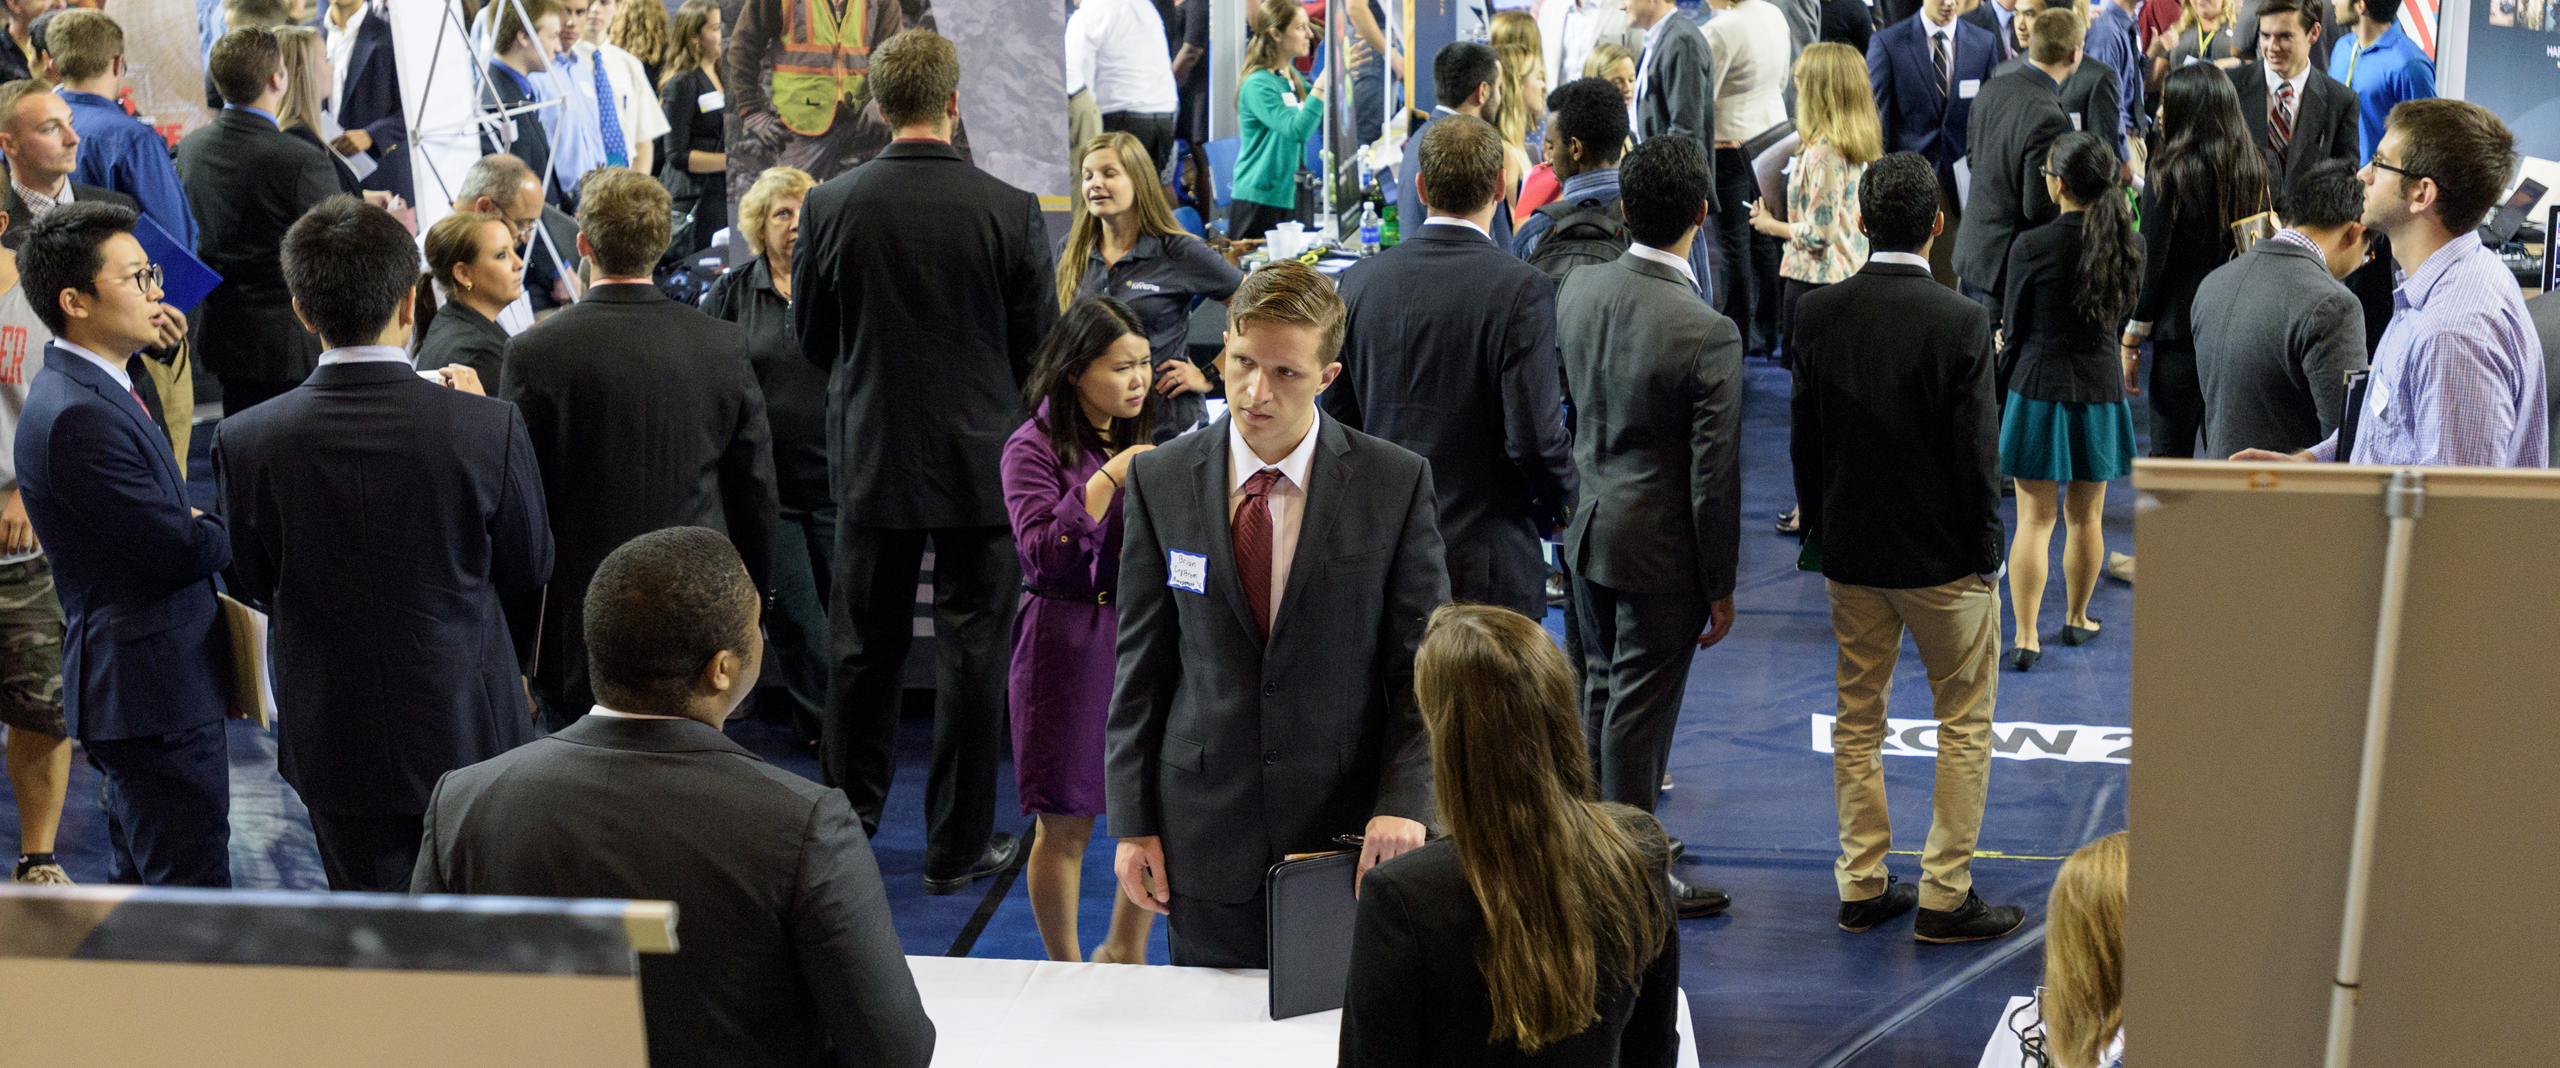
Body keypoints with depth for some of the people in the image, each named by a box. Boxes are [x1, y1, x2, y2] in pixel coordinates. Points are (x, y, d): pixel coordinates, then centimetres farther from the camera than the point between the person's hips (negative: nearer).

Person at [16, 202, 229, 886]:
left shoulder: (92, 391, 13)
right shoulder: (75, 415, -21)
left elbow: (165, 521, 14)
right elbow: (181, 549, -21)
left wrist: (198, 522, -7)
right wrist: (238, 526, -1)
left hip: (136, 687, 11)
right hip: (156, 691, -11)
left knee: (140, 887, 19)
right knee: (194, 899, -7)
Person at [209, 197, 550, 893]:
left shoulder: (245, 442, -15)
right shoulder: (487, 428, -19)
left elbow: (253, 587, -1)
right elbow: (530, 569, -4)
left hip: (336, 749, 1)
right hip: (469, 732, -1)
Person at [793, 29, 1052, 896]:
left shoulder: (831, 206, -8)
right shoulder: (1011, 212, -13)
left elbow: (811, 336, 3)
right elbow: (1039, 344, -4)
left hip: (873, 457, 2)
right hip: (983, 460, -2)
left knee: (862, 645, 15)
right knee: (973, 652, 6)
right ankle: (959, 846, 13)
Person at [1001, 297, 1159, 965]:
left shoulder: (1140, 440, 13)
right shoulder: (1035, 447, -7)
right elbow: (1044, 551, -17)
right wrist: (1107, 478, -22)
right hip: (1068, 643, -5)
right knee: (1066, 829, 3)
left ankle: (1124, 955, 25)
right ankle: (1067, 975, 19)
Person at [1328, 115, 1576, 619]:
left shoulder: (1361, 279, 0)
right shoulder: (1521, 289, -14)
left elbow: (1336, 417, 7)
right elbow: (1534, 434, -16)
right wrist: (1561, 500, 4)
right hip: (1486, 563, -4)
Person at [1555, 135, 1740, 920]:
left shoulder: (1578, 290, -6)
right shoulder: (1707, 335, -24)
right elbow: (1713, 474, -18)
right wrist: (1720, 585, -8)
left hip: (1589, 527, 6)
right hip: (1659, 550, -6)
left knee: (1602, 688, 22)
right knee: (1642, 708, 6)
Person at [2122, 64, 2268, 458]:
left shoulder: (2170, 172, -11)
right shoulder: (2255, 167, 4)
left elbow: (2151, 262, -10)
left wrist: (2131, 338, -4)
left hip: (2179, 326, -5)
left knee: (2170, 454, 2)